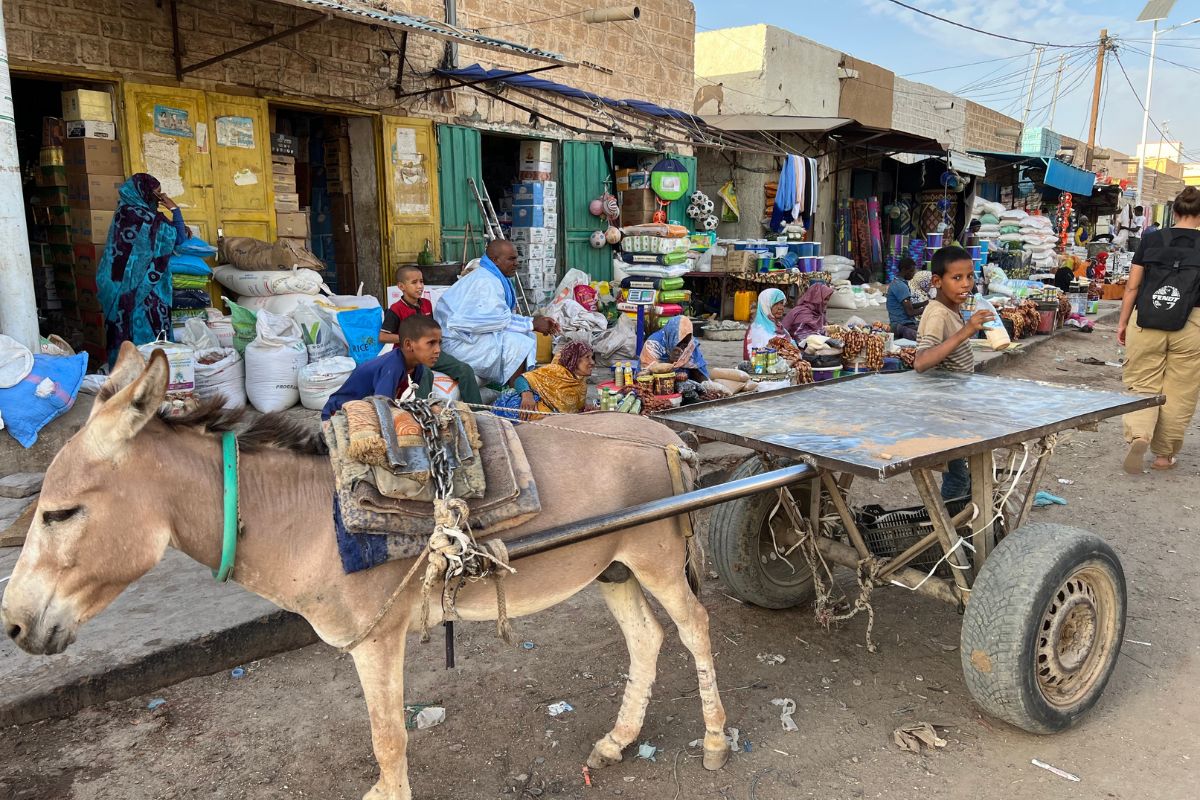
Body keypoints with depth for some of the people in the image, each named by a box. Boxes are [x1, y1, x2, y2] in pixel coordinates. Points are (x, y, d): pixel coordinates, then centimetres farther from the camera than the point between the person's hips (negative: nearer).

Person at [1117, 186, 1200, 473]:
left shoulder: (1151, 240, 4)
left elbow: (1132, 286, 5)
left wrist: (1123, 322, 13)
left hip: (1146, 322, 1)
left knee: (1142, 384, 10)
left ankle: (1138, 435, -15)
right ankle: (1164, 454, 16)